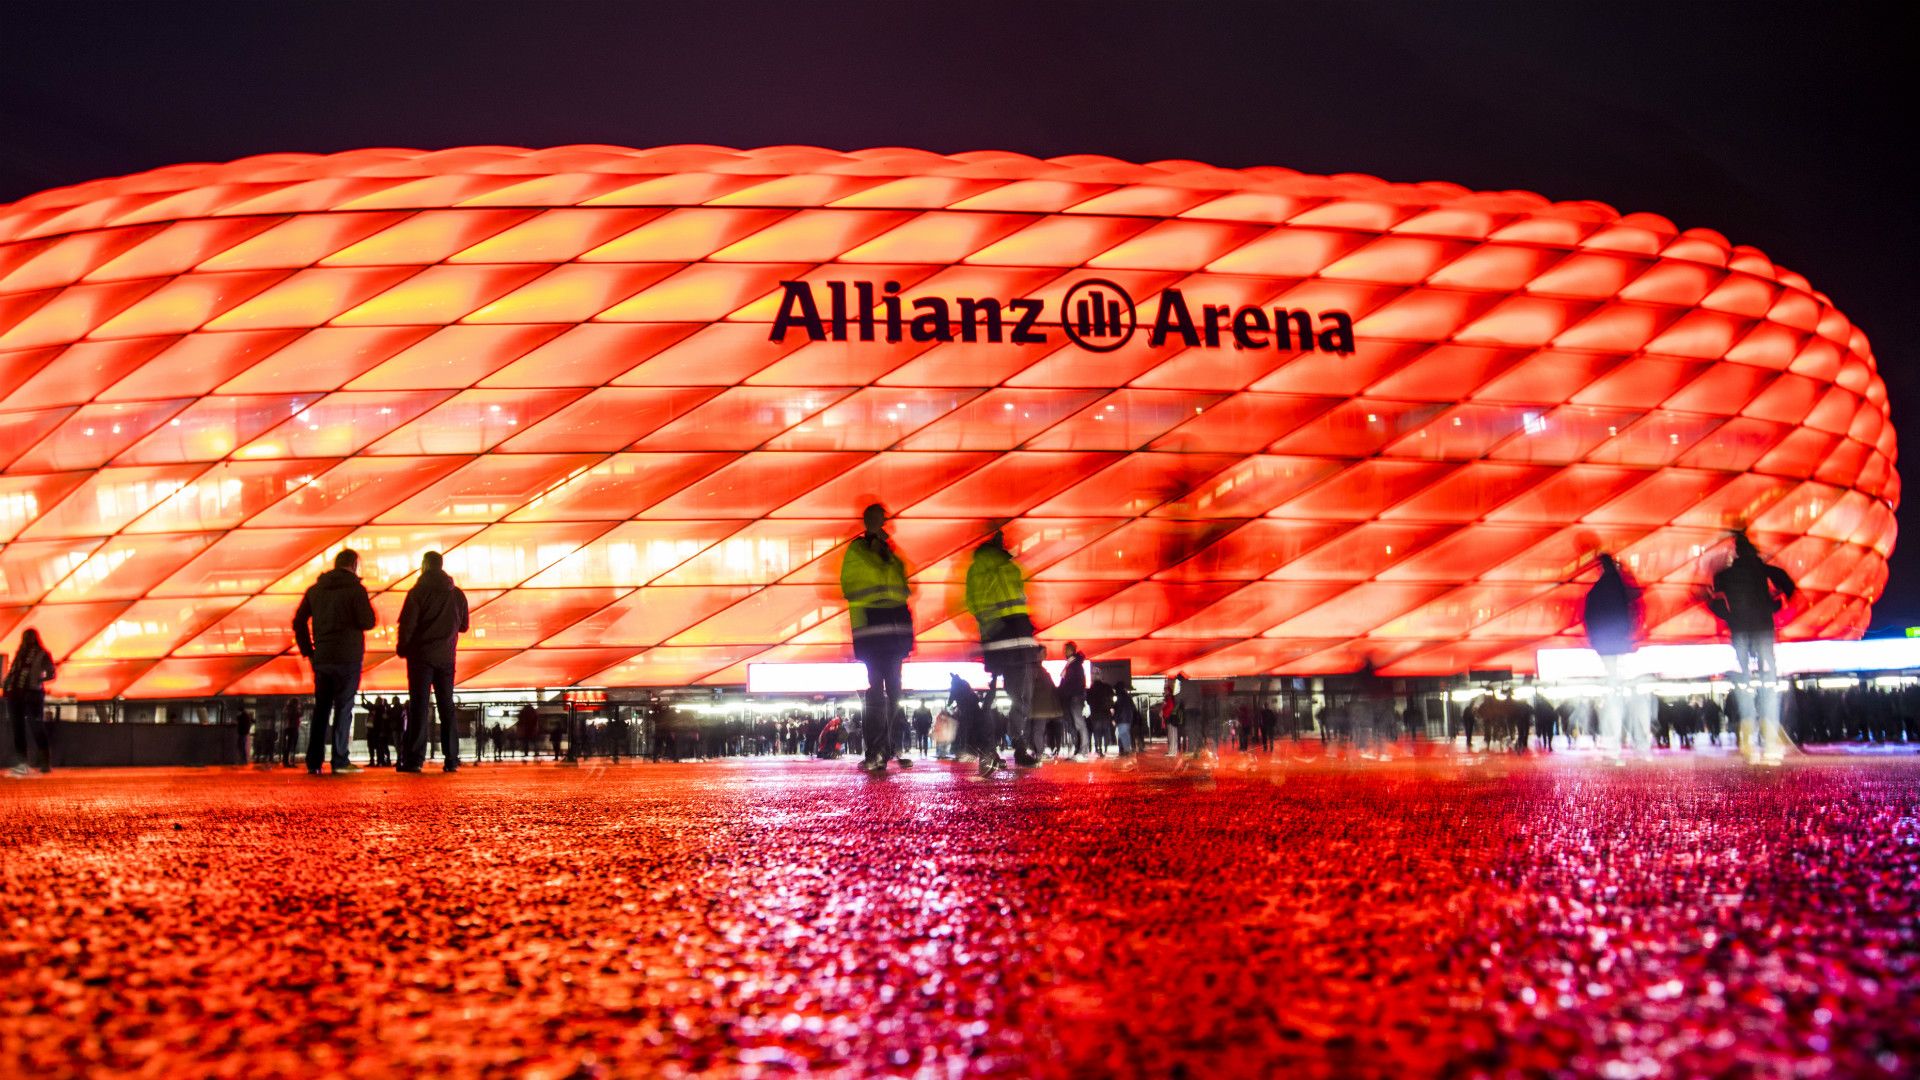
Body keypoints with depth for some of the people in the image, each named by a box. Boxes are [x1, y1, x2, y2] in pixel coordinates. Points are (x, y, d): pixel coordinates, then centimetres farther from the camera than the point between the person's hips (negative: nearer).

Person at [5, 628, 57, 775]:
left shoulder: (42, 655, 2)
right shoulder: (19, 653, 19)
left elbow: (51, 674, -3)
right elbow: (12, 672, 20)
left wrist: (37, 680, -17)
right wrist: (7, 683, 1)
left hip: (32, 694, -6)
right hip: (15, 694, 6)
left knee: (36, 728, -10)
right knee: (18, 729, 7)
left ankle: (46, 762, -8)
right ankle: (24, 762, 13)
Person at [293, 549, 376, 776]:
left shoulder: (315, 590, 11)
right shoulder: (355, 589, -7)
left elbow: (299, 622, 12)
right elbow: (367, 622, -11)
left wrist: (308, 651, 15)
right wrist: (366, 605, 9)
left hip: (321, 658, 5)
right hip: (348, 658, -5)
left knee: (321, 709, 11)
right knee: (343, 708, -2)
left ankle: (314, 762, 10)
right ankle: (339, 760, -4)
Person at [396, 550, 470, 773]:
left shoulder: (418, 592, -6)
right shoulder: (457, 594, 8)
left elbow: (407, 624, -11)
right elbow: (463, 626, 14)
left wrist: (403, 648, 2)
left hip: (421, 655, -4)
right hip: (446, 657, 4)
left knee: (419, 705, -2)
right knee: (446, 706, 7)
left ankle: (414, 759, -7)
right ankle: (451, 759, 3)